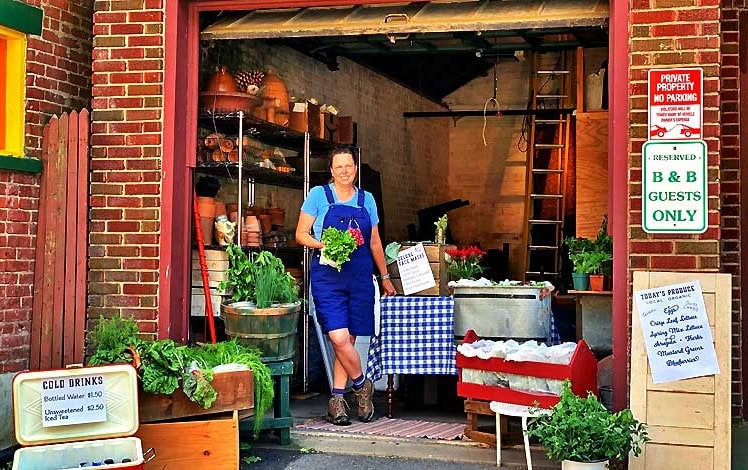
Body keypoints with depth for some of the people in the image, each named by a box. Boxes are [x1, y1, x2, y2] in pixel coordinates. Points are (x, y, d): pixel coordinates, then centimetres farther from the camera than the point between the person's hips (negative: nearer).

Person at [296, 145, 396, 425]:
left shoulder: (367, 199, 13)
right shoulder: (319, 195, 3)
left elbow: (375, 242, 20)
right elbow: (301, 234, 3)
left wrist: (385, 277, 21)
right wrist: (322, 245, -16)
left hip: (360, 277, 3)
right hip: (327, 276, -3)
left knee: (348, 340, 4)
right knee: (339, 338, -13)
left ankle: (337, 399, 13)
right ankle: (362, 386, 10)